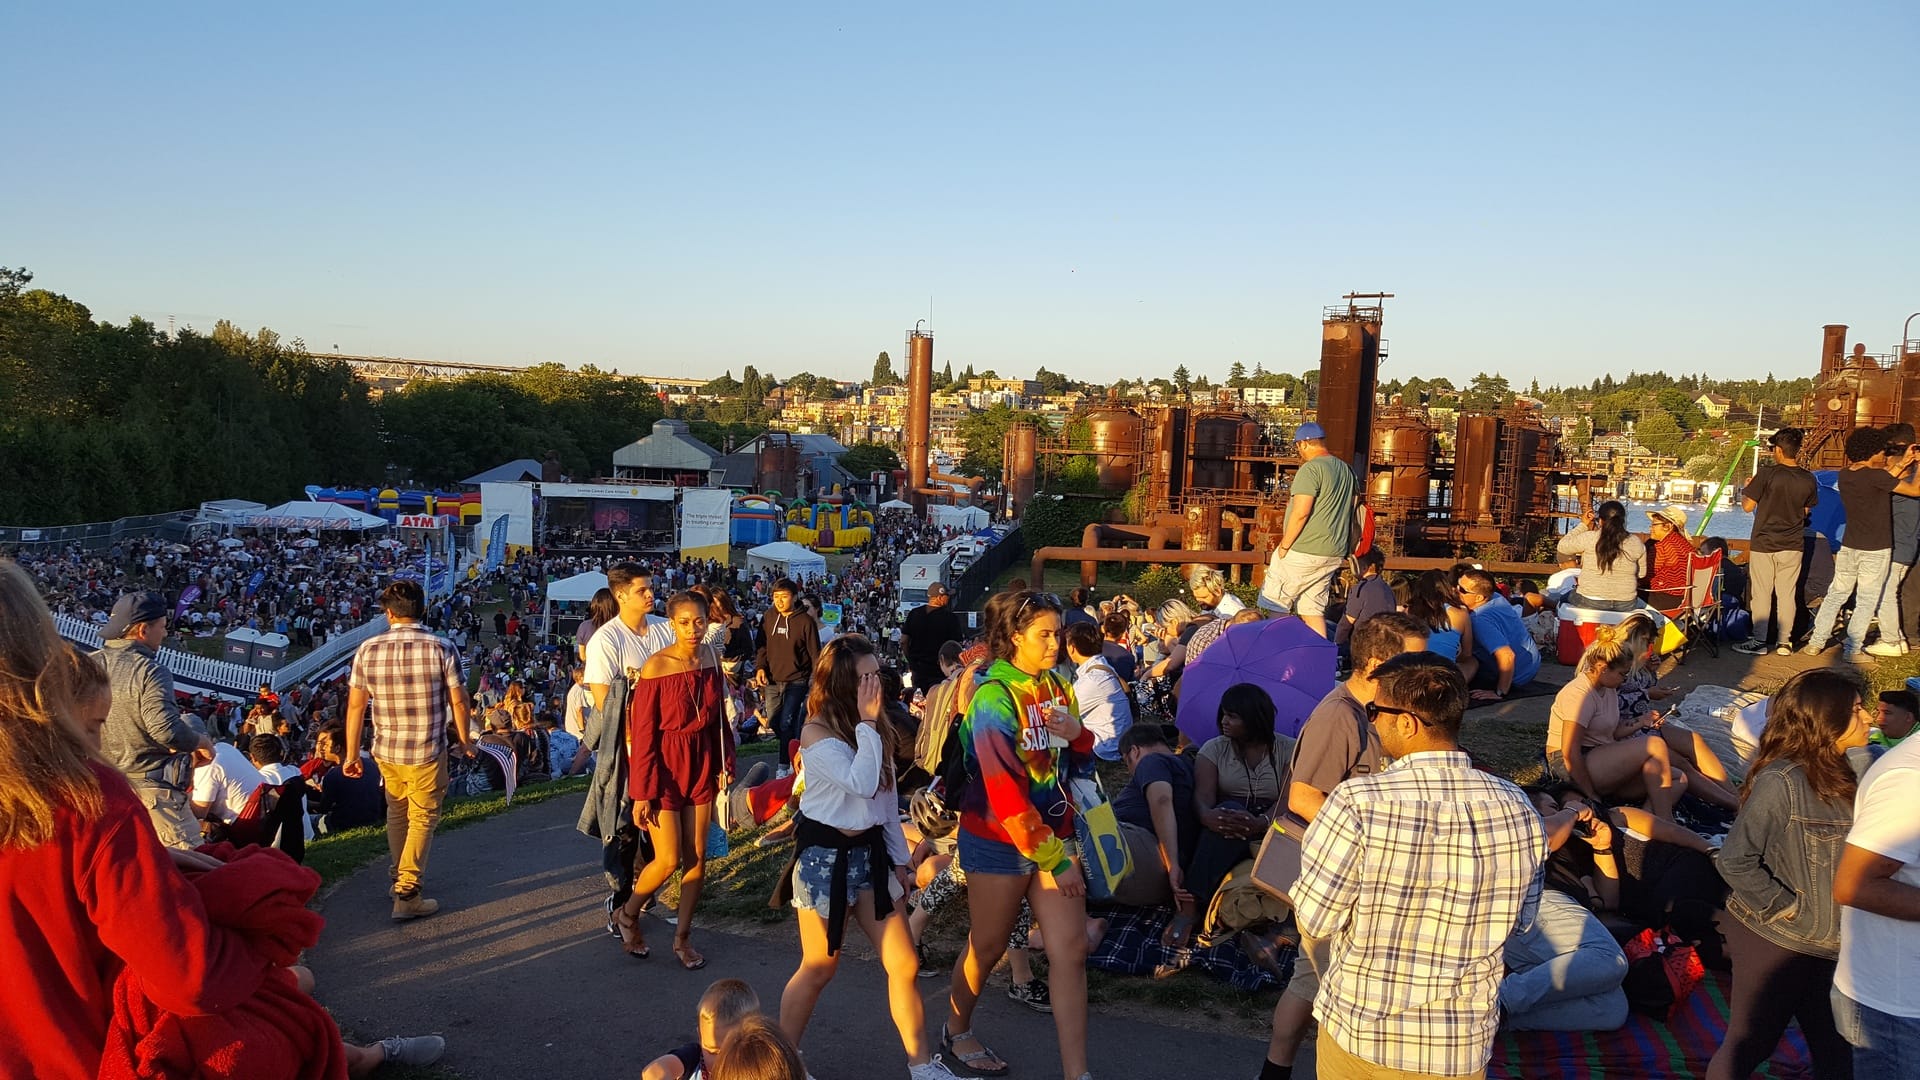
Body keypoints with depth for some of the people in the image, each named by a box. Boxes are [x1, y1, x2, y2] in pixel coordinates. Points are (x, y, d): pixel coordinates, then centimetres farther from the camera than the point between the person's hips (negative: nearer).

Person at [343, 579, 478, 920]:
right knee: (423, 818, 9)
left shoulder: (368, 650, -5)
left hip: (386, 750, 3)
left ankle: (399, 877, 36)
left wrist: (351, 754, 9)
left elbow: (356, 706, 0)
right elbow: (458, 701, -7)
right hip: (428, 752, -3)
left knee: (396, 814, 22)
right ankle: (407, 893, 5)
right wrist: (464, 740, 9)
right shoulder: (441, 648, -13)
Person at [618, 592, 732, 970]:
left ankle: (683, 937, 23)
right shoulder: (656, 667, -17)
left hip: (701, 765, 5)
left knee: (697, 856, 8)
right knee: (668, 861, -3)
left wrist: (725, 763, 5)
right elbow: (642, 733, -14)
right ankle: (627, 915, 24)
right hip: (665, 766, -5)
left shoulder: (711, 659, -1)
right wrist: (642, 792, -13)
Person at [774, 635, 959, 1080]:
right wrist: (867, 722, -23)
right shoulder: (816, 733, -15)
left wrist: (900, 857, 14)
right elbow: (861, 783, -30)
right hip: (825, 855, -6)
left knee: (903, 964, 5)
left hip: (870, 851, 6)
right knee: (819, 967, 4)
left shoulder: (876, 728, 6)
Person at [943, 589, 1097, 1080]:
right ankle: (956, 1030, 37)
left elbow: (1081, 763, 13)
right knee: (987, 947, 12)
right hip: (1000, 841, -6)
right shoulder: (994, 698, -18)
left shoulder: (1057, 687, 3)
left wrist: (1078, 735, -11)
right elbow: (1004, 791, -21)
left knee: (1071, 949, 0)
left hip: (1054, 834, 6)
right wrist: (1054, 860, -19)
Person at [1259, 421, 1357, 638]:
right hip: (1334, 554, 8)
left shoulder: (1311, 469, -14)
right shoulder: (1346, 470, 14)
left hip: (1304, 553, -8)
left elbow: (1301, 512, -21)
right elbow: (1348, 512, 20)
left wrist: (1284, 545, -12)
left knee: (1274, 601, 2)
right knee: (1312, 609, 12)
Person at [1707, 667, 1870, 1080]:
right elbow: (1735, 862, -22)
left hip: (1829, 943, 8)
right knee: (1750, 1044, 8)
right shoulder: (1782, 780, -22)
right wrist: (1789, 909, -19)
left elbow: (1843, 859, 11)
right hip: (1775, 941, -8)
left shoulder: (1839, 775, 3)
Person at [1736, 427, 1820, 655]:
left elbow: (1748, 506, -11)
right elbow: (1807, 510, 12)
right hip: (1792, 545, 4)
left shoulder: (1766, 475, -15)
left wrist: (1746, 490, 8)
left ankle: (1759, 642, 7)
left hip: (1764, 544, -4)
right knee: (1787, 594, 10)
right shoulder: (1808, 480, -1)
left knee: (1762, 594, 3)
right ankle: (1784, 642, 13)